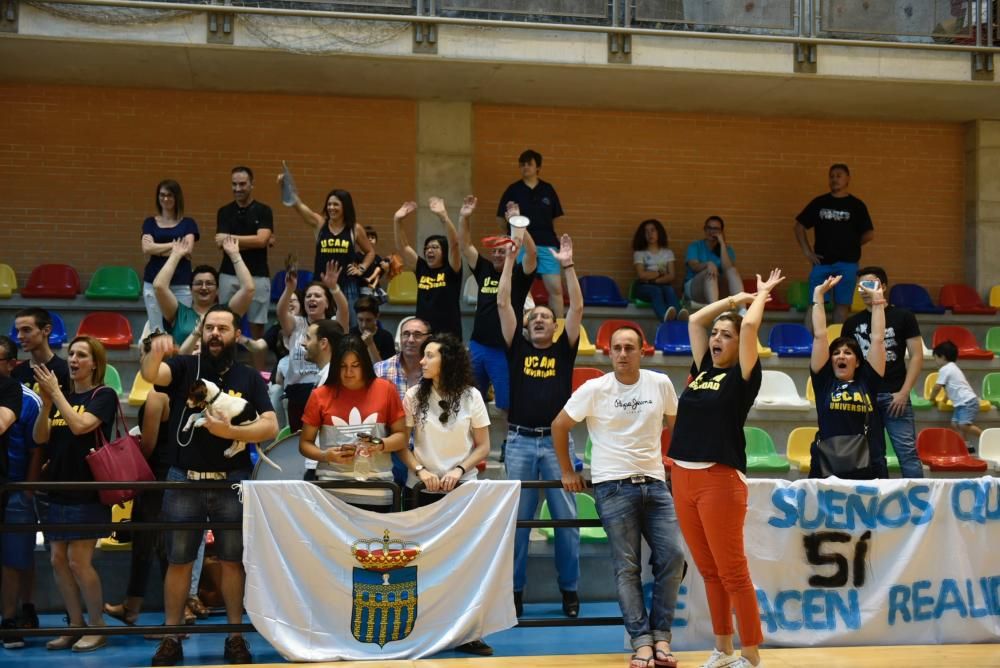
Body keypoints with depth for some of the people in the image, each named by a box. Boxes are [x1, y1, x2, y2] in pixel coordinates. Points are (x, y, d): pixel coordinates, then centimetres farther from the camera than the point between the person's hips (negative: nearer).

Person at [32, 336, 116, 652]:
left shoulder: (104, 395, -5)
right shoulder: (61, 396, 13)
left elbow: (79, 425, -21)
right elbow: (40, 437, 3)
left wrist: (55, 393, -15)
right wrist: (46, 401, -10)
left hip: (88, 490, -7)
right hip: (59, 489, 7)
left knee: (78, 561, -9)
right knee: (58, 561, 6)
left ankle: (97, 627, 4)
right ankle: (76, 626, 16)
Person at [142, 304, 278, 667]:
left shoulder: (249, 377, 5)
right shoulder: (184, 367, 3)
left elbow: (270, 426, -3)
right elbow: (150, 374, -19)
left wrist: (229, 431, -17)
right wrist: (155, 353, -41)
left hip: (233, 481, 0)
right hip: (183, 480, 0)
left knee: (233, 560, 4)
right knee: (178, 560, 4)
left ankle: (236, 637, 12)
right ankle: (171, 639, 12)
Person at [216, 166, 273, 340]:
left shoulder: (263, 211, 1)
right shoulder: (224, 212, 6)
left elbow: (261, 240, -14)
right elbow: (222, 244, -7)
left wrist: (230, 237, -11)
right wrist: (253, 241, -11)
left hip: (257, 276, -1)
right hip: (229, 275, 2)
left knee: (257, 325, 2)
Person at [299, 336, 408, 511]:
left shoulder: (385, 390, 4)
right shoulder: (320, 395, 4)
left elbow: (402, 436, 9)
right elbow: (305, 444, 10)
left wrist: (381, 444, -10)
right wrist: (326, 456, -9)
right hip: (332, 491, 0)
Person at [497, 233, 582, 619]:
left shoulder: (563, 350, 9)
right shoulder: (517, 349, 10)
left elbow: (577, 308, 0)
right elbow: (503, 304, 5)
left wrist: (567, 265, -3)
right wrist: (510, 259, 3)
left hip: (556, 442, 0)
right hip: (520, 442, 1)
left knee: (566, 518, 2)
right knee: (516, 519, 3)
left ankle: (570, 590, 10)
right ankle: (514, 590, 11)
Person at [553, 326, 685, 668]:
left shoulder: (661, 384, 2)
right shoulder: (594, 389, -5)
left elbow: (673, 423, 20)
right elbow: (559, 426, 4)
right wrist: (567, 472, 5)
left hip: (655, 484, 3)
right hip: (613, 486, -3)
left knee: (672, 557, -4)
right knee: (627, 567, -2)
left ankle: (660, 636, 7)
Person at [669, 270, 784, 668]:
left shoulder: (743, 375, -2)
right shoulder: (702, 370, 14)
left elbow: (750, 325, -13)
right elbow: (695, 320, 19)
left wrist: (762, 296, 5)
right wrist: (739, 297, 23)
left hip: (720, 480, -7)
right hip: (683, 477, 7)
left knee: (733, 573, -3)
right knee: (708, 572, 13)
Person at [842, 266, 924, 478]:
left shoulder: (903, 317, 3)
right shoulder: (852, 323, 12)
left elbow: (917, 356, 0)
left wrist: (904, 392, -9)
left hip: (894, 395, -3)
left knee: (907, 452, -7)